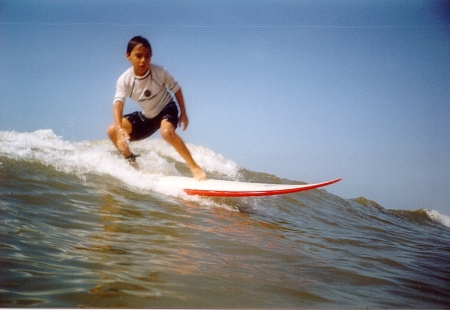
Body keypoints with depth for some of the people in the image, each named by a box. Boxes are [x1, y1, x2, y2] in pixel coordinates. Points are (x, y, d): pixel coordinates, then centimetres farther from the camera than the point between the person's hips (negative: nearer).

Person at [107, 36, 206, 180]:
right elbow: (118, 104, -33)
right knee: (112, 131, -5)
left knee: (167, 131, -37)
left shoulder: (159, 72, -24)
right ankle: (132, 161, 17)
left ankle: (195, 168, -28)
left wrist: (183, 113, -3)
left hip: (167, 108, -4)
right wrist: (120, 129, -49)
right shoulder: (124, 80, -21)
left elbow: (176, 89, -7)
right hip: (146, 116, 4)